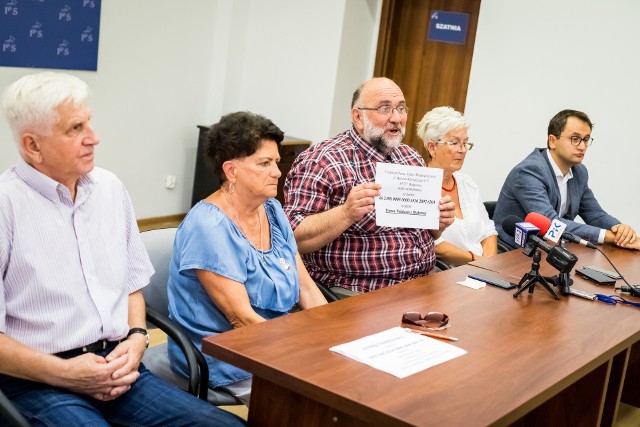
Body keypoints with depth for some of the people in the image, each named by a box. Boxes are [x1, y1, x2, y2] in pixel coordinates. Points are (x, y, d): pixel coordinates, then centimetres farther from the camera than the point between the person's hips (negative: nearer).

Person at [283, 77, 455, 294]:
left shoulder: (412, 158, 13)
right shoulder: (320, 162, -9)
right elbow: (294, 238, -17)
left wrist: (440, 221, 0)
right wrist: (347, 213, -30)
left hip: (424, 283, 7)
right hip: (358, 293, -6)